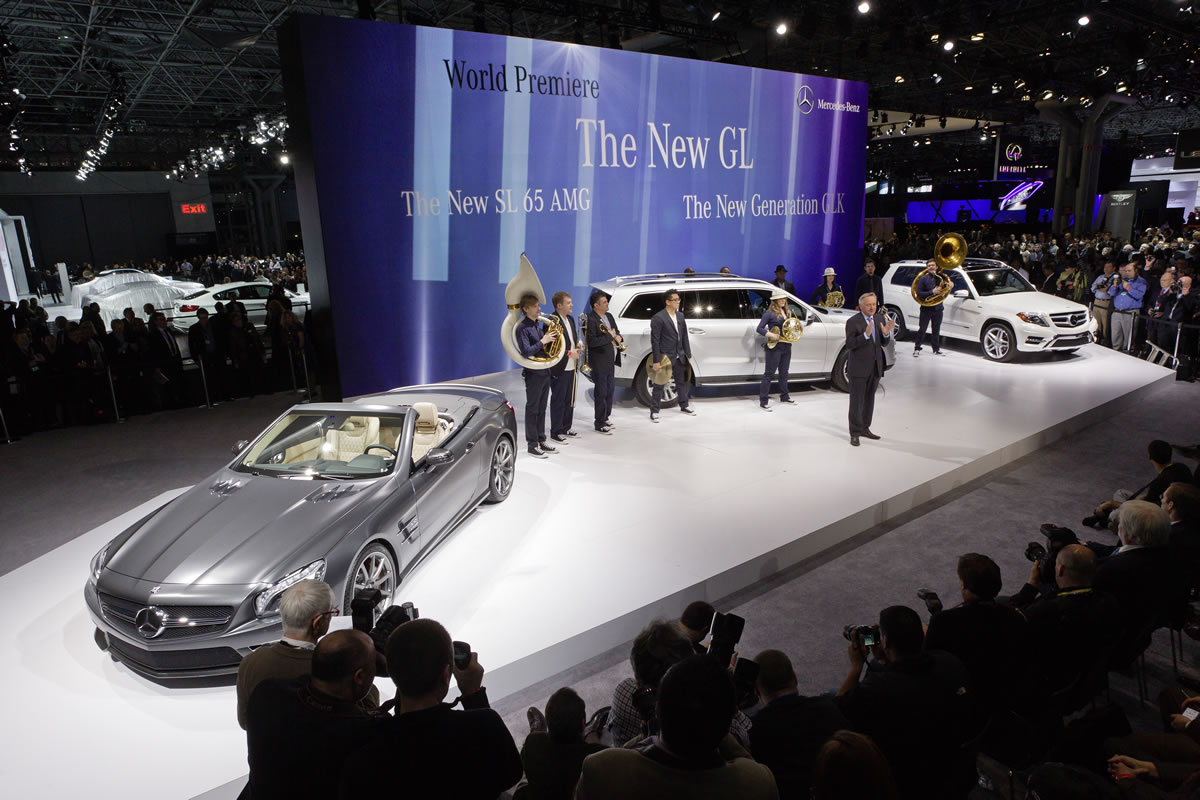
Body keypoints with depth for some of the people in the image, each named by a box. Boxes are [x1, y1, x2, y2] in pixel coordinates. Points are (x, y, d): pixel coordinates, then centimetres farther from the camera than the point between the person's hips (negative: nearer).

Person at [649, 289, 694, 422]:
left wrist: (688, 354, 9)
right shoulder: (658, 318, -15)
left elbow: (684, 336, 12)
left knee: (682, 381, 18)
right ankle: (654, 411, 11)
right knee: (659, 384, 2)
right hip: (664, 356, -7)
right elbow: (655, 341, -16)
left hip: (679, 356, 7)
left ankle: (684, 406, 35)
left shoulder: (680, 316, 7)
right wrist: (656, 361, -18)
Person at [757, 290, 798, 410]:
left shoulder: (787, 312, 13)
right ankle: (763, 401, -5)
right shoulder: (769, 313, -9)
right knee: (769, 374, -7)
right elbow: (759, 328, -12)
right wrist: (772, 335, -24)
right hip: (774, 346, -7)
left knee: (784, 373, 18)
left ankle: (784, 397, 31)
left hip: (786, 346, 7)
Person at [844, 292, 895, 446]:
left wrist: (886, 334, -13)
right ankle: (855, 433, 8)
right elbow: (849, 344, -19)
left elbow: (883, 343, 8)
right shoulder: (853, 322, -12)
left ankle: (865, 428, 28)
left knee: (869, 399, 15)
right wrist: (865, 335, -31)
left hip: (875, 367, 6)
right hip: (859, 367, -6)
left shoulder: (880, 318, 6)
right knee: (857, 401, 0)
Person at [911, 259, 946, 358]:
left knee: (936, 330, 11)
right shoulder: (923, 279, -4)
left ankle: (936, 349, 21)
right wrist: (932, 292, -21)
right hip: (926, 309, -3)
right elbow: (919, 293, -12)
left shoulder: (940, 278, 7)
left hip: (938, 308, 3)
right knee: (922, 329, 2)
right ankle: (917, 349, 10)